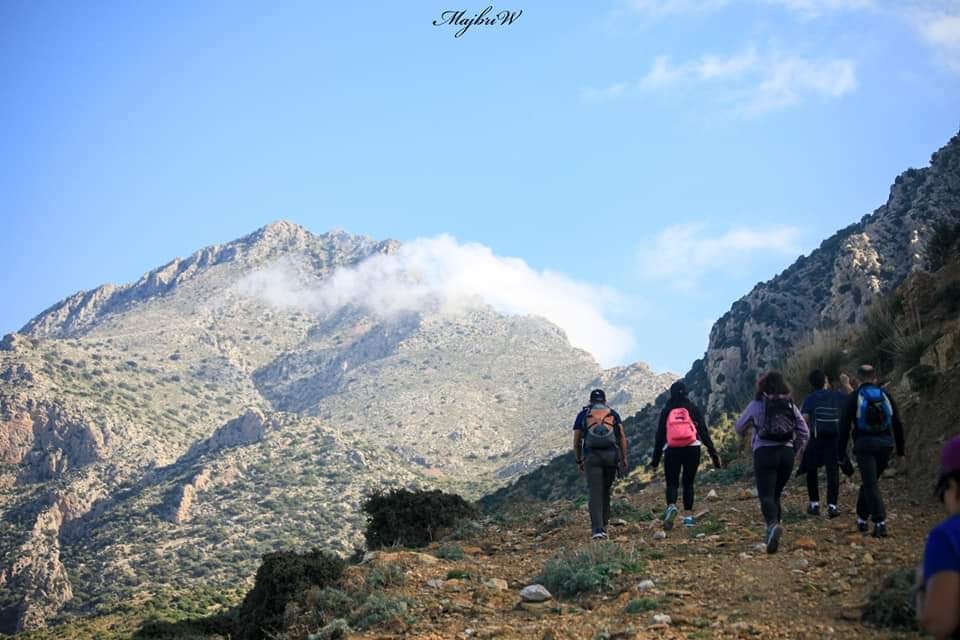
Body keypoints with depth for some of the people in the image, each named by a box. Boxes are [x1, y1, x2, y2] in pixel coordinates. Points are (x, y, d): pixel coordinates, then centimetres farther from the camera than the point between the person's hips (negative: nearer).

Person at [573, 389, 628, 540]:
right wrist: (624, 459, 6)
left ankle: (598, 529, -17)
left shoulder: (583, 415, 13)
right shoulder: (613, 414, 15)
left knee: (595, 493, -5)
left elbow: (576, 441, 10)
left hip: (591, 457, -1)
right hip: (611, 455, 1)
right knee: (606, 491, 18)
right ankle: (603, 525, 24)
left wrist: (578, 461, 20)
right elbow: (622, 436, 5)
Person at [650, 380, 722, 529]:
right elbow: (704, 431, 1)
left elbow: (659, 436, 6)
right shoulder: (693, 409, 5)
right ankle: (688, 516, 9)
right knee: (688, 483, 13)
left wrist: (655, 460, 10)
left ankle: (671, 506, -26)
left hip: (671, 450, 0)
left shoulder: (666, 411, 6)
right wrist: (713, 452, 3)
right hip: (692, 449, 0)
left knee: (672, 483, 3)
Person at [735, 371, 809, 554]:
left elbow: (739, 427, 12)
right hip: (786, 452, 4)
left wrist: (743, 436, 34)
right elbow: (804, 433, 6)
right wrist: (796, 452, 17)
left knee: (766, 495, -9)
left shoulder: (756, 405, -2)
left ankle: (773, 524, -36)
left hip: (764, 452, -4)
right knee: (776, 493, 17)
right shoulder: (790, 405, 7)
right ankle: (772, 535, 17)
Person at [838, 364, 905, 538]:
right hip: (885, 444, 4)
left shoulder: (854, 397, -1)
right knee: (870, 481, 18)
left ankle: (880, 523, -14)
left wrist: (842, 452, 4)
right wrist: (900, 450, 15)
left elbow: (845, 426, -2)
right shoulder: (886, 396, 8)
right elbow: (898, 425, 9)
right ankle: (862, 518, 25)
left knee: (871, 484, -4)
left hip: (864, 445, -4)